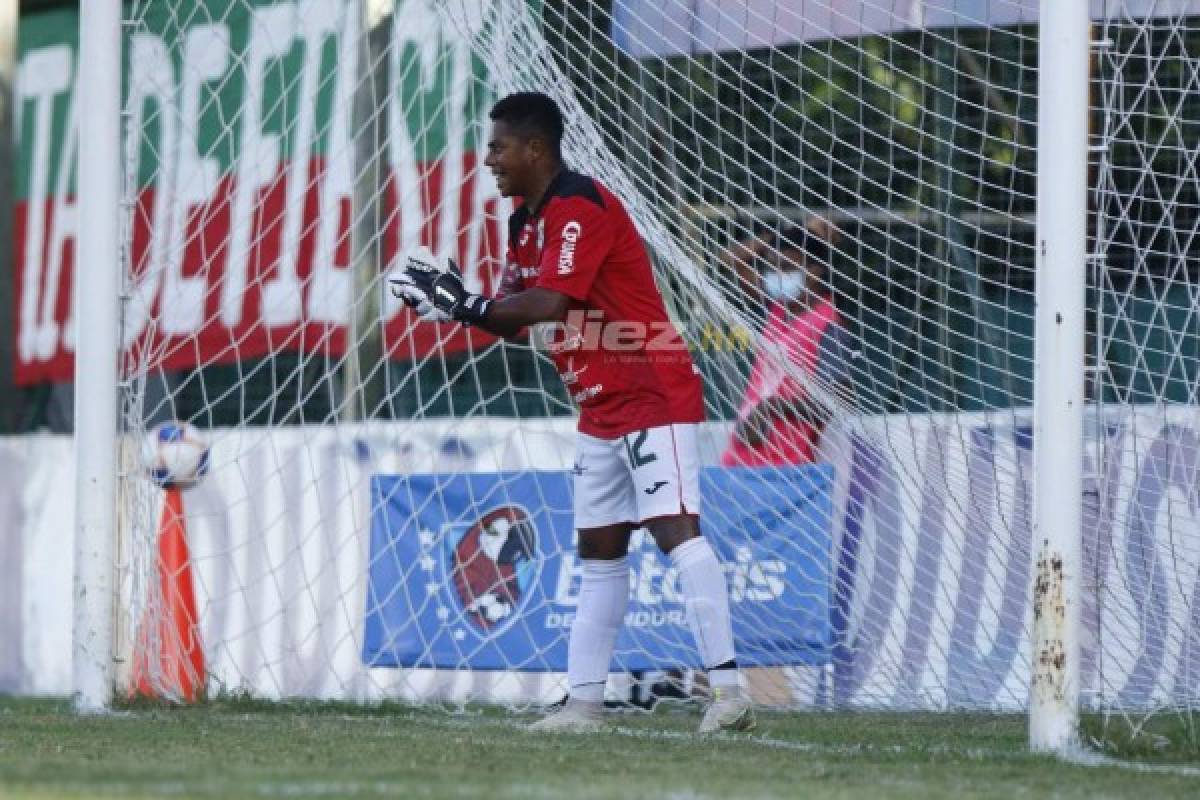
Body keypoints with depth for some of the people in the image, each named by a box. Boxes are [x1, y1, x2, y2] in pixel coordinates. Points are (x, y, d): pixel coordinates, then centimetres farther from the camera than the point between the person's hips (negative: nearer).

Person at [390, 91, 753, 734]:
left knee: (676, 531, -20)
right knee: (599, 553, 12)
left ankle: (727, 690, -25)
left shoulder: (580, 206, -17)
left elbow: (549, 301, -27)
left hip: (653, 396, -11)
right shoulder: (525, 222, 14)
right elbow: (511, 317, 13)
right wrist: (457, 302, -5)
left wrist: (470, 304, -17)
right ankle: (584, 702, 16)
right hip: (600, 410, 11)